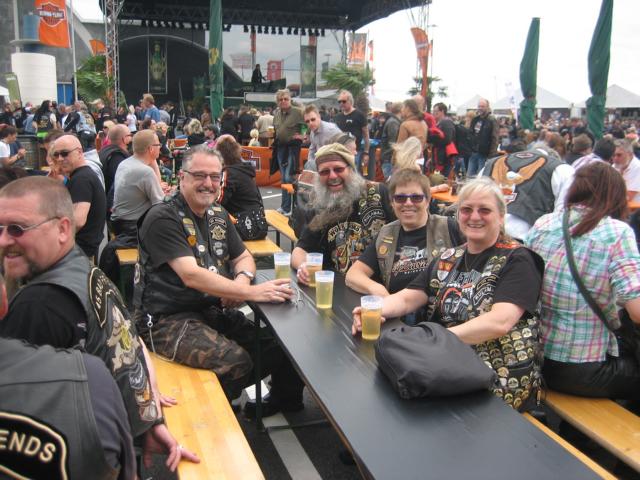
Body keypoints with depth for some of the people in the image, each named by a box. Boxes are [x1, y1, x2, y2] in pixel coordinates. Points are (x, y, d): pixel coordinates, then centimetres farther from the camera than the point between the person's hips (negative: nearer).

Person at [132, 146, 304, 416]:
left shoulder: (218, 215, 11)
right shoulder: (162, 218, -13)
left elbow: (243, 257, 18)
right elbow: (191, 276, -23)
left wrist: (242, 279, -8)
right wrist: (251, 292, -29)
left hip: (214, 310, 7)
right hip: (168, 319, -7)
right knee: (235, 360, -28)